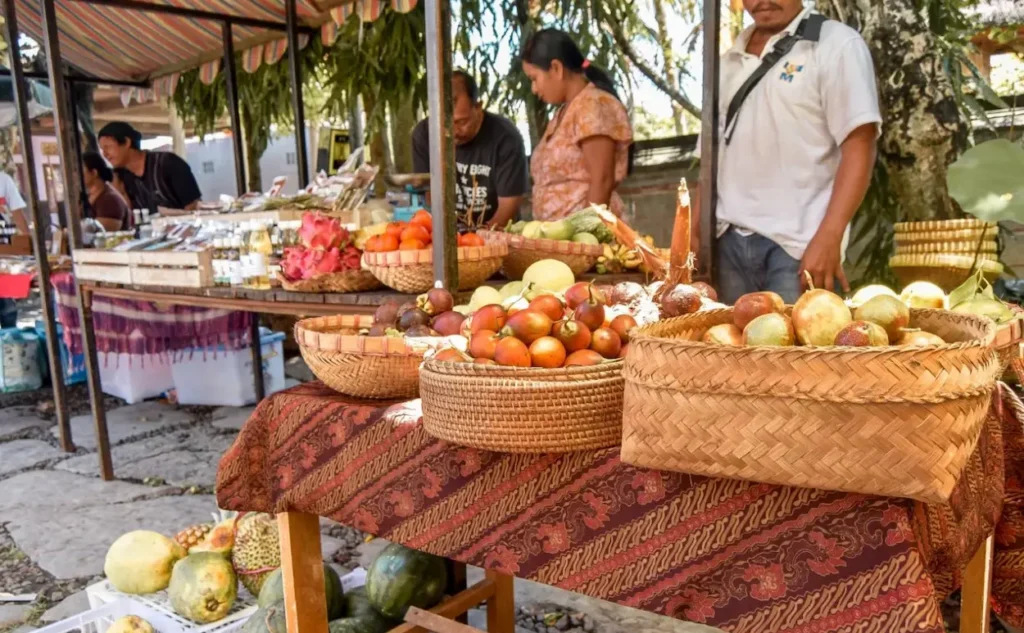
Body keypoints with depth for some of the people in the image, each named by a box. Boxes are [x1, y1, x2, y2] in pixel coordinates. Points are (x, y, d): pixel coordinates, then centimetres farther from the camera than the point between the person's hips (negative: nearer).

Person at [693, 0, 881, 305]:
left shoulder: (836, 44, 2)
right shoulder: (730, 60, 18)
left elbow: (858, 145, -7)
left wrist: (828, 239, -17)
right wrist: (695, 232, 11)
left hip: (799, 244, -4)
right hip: (730, 241, 5)